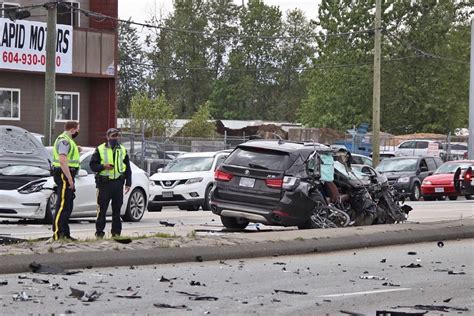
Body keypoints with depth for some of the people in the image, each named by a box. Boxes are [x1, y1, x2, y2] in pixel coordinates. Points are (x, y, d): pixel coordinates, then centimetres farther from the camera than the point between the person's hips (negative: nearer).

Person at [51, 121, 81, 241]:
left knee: (67, 206, 13)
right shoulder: (64, 141, -15)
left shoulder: (67, 140, 19)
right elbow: (63, 161, -24)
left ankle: (65, 233, 18)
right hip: (64, 175, -11)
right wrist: (69, 179, -24)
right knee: (62, 205, -12)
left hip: (66, 176, 11)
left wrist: (76, 150, 17)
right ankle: (57, 233, -14)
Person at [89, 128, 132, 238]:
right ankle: (99, 232, 0)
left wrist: (128, 183, 7)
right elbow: (92, 165, 2)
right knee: (102, 209, -4)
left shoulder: (123, 150, 15)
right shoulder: (100, 150, 6)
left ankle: (116, 232, 11)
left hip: (118, 183, 3)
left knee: (117, 209, 5)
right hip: (104, 183, -3)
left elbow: (128, 169, 16)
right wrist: (103, 166, -15)